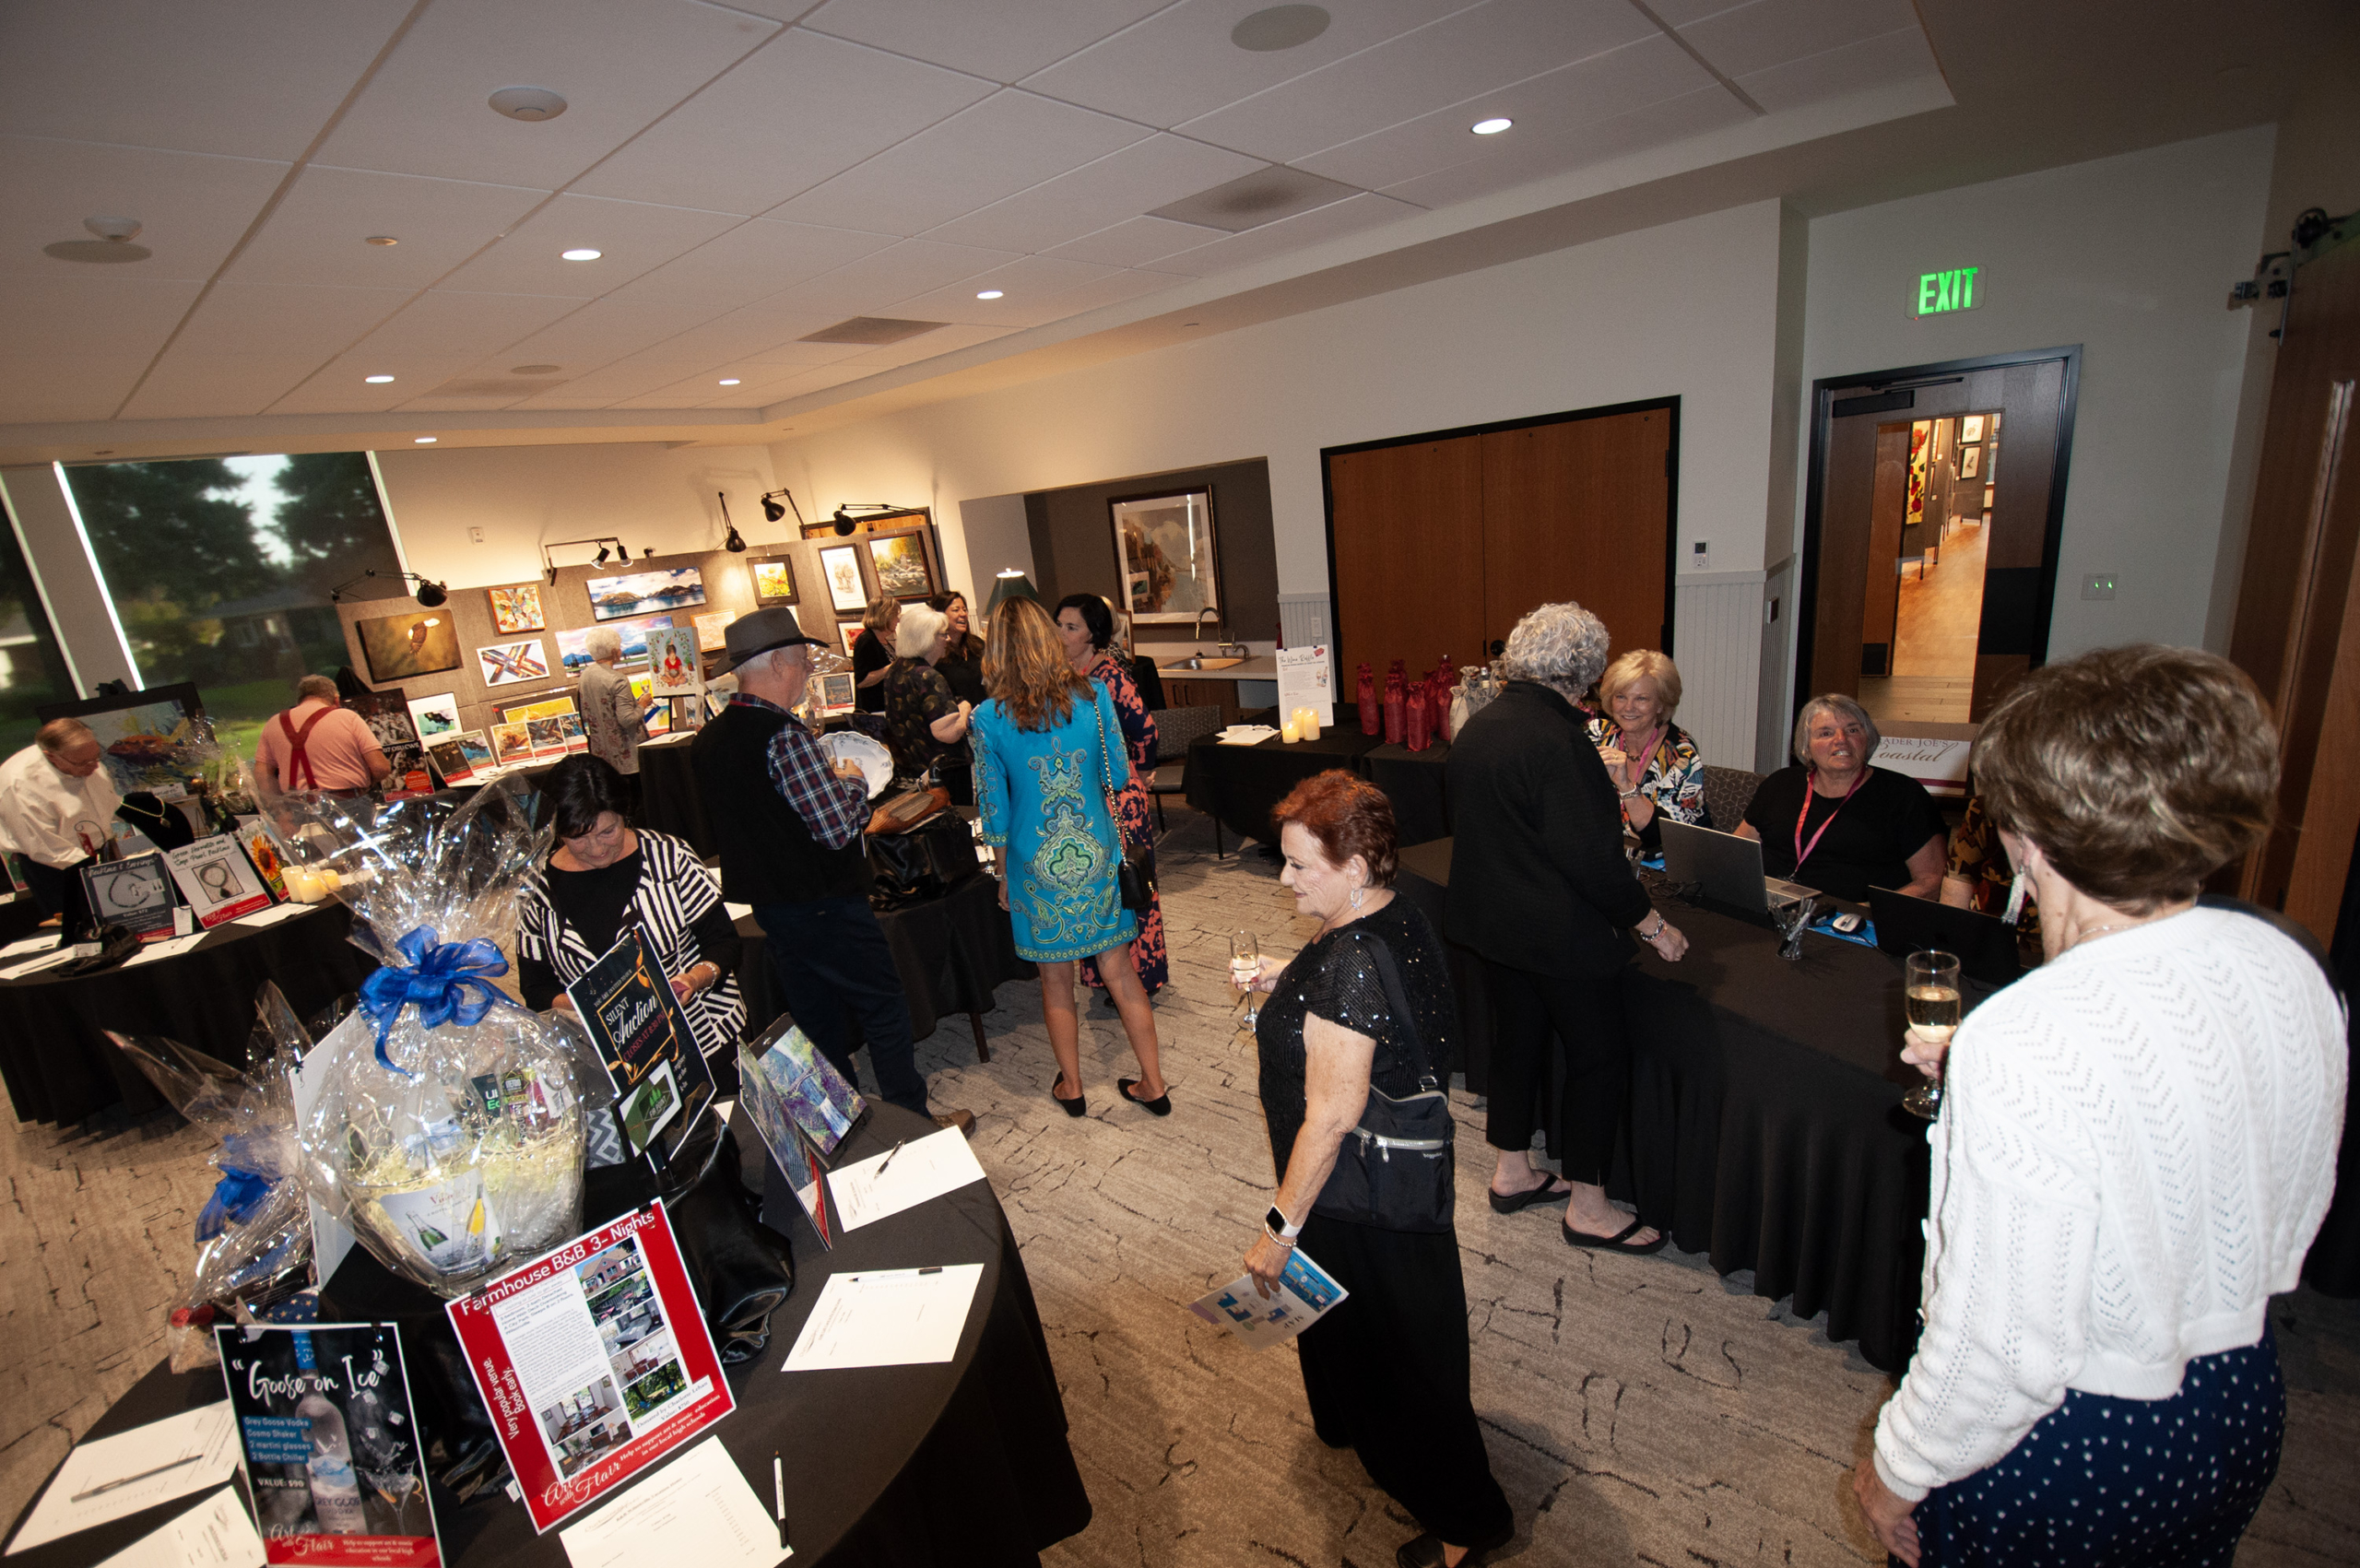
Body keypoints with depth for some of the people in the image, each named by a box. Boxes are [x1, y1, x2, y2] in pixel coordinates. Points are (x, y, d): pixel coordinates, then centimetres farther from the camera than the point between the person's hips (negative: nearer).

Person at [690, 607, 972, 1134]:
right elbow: (838, 827, -25)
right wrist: (853, 783, -5)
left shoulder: (706, 741, 4)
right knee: (885, 1011, 7)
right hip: (826, 907, -8)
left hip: (769, 907, 8)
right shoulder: (783, 734, -23)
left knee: (819, 1027, 19)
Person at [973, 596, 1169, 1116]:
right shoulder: (1093, 695, -8)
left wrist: (1002, 874, 8)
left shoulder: (989, 718, -11)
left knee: (1056, 980, 16)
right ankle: (1153, 1084, 24)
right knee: (1119, 970, 13)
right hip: (1097, 856, 1)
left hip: (1036, 865, -1)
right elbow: (1118, 776, -1)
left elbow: (995, 810, -5)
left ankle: (1072, 1087, 33)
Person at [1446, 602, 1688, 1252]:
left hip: (1488, 917, 9)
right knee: (1599, 1054, 8)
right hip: (1558, 930, -8)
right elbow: (1590, 853, -23)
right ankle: (1588, 1207, 21)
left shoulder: (1478, 726, 3)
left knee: (1519, 1034, 21)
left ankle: (1513, 1173, 35)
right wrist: (1652, 923, -11)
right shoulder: (1557, 739, -23)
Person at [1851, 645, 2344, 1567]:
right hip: (2240, 1403, 7)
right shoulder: (2290, 969, -9)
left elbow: (2005, 1350, -26)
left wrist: (1897, 1472, -10)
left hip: (2066, 1451, -7)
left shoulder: (2029, 1042, -35)